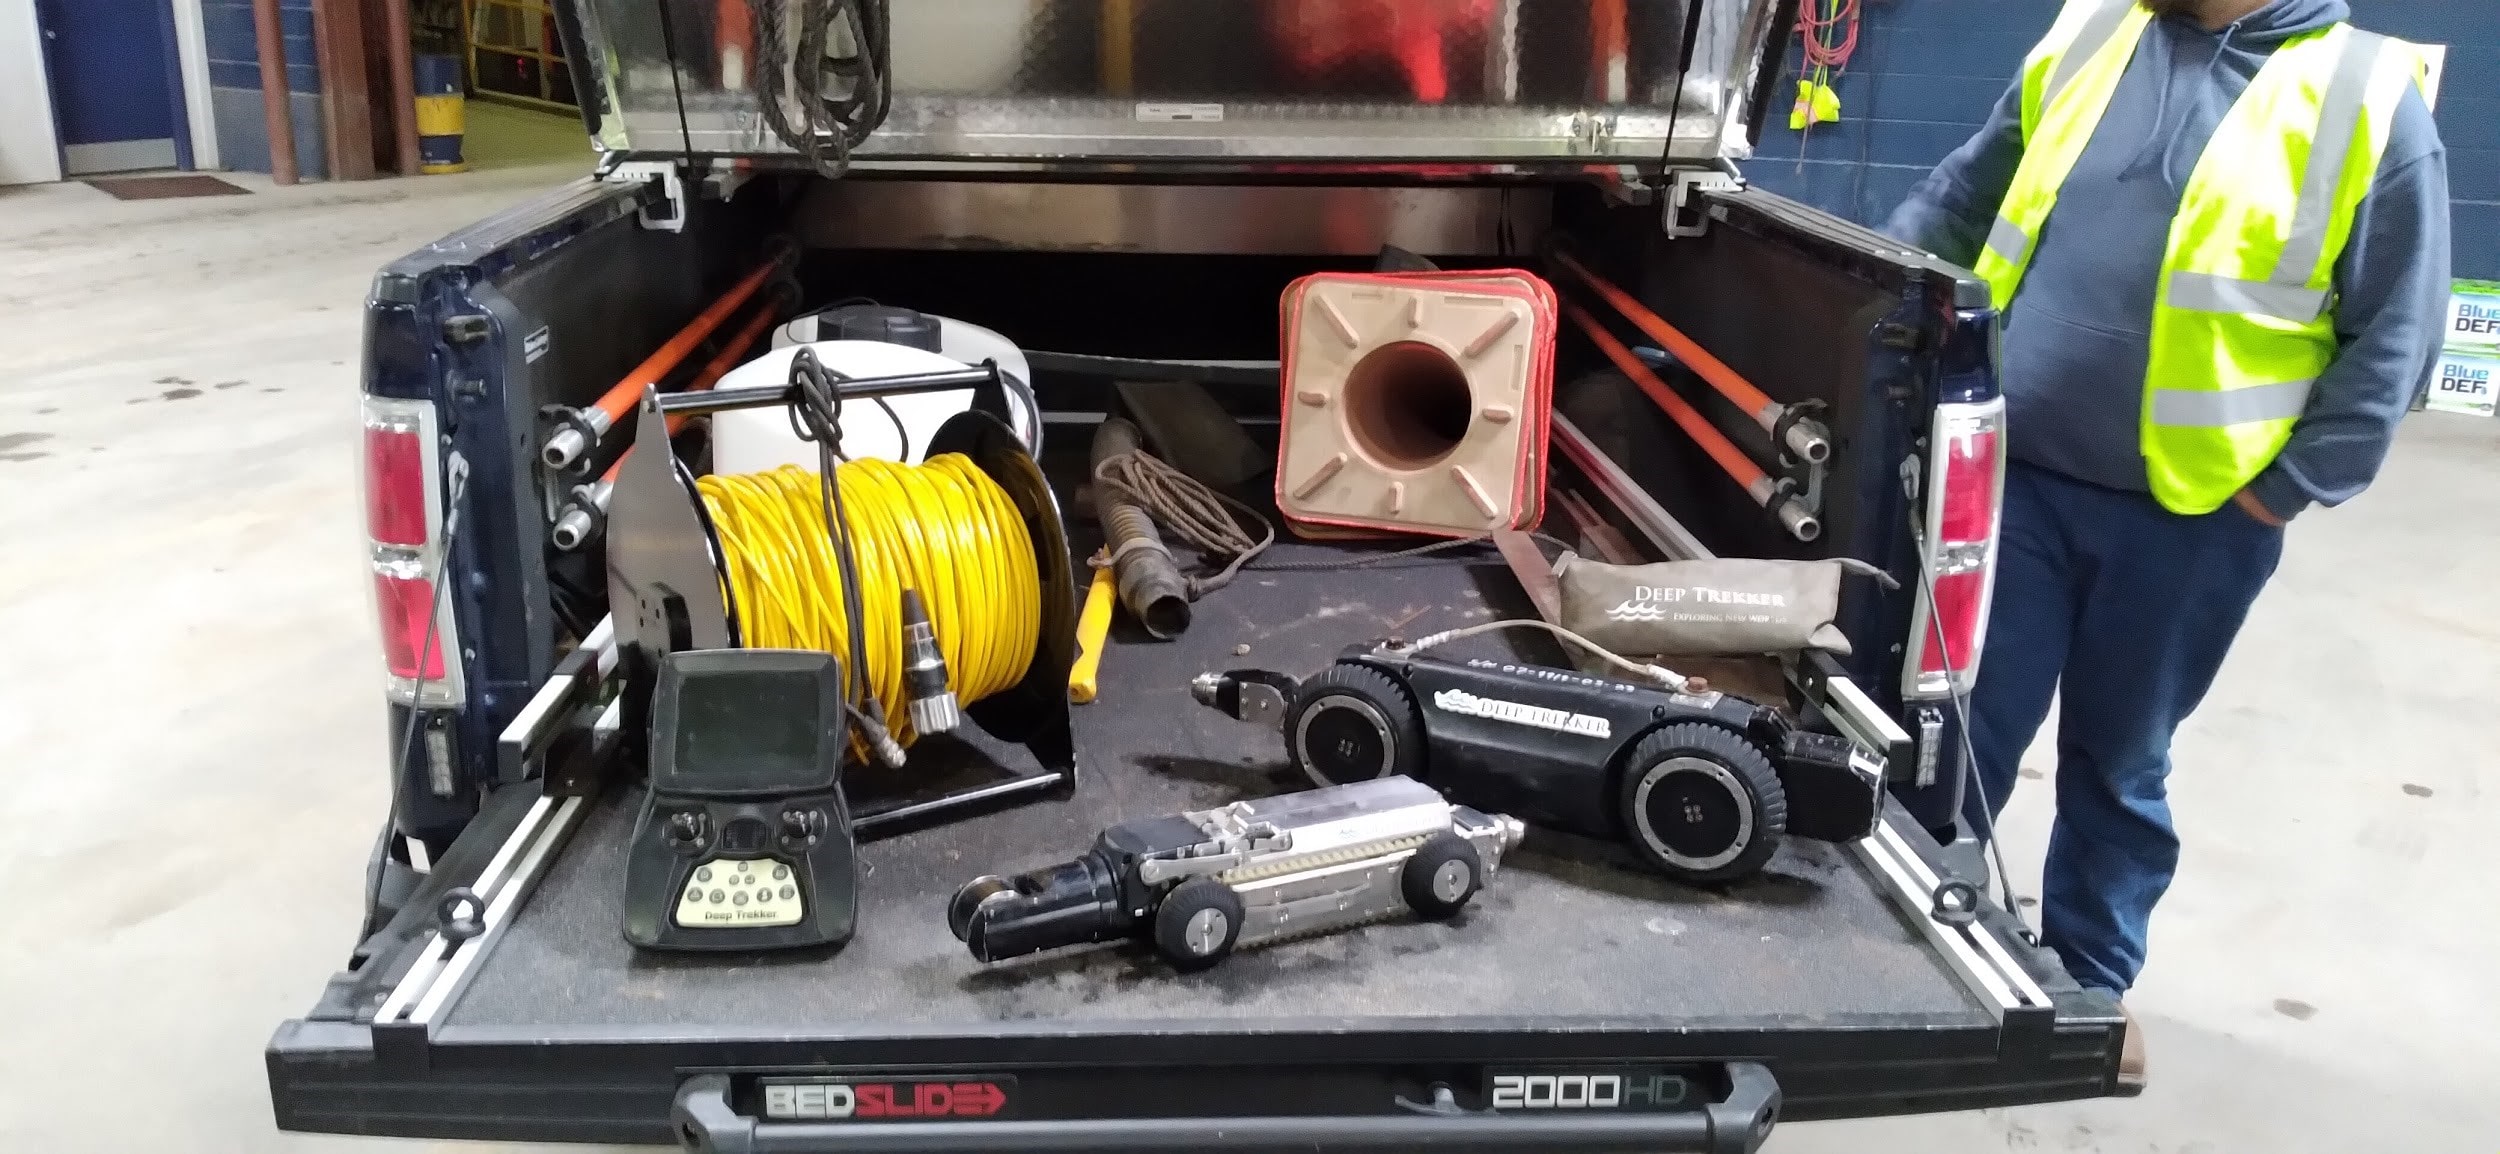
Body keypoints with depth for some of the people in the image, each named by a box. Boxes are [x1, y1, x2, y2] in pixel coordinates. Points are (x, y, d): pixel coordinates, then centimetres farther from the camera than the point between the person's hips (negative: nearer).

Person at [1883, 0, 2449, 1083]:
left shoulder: (2368, 95, -4)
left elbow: (2394, 334, -3)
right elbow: (1967, 190, 17)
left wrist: (2291, 487, -7)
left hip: (2193, 514, -2)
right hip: (2014, 474, 2)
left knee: (2118, 762, 13)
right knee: (1970, 726, 9)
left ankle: (2089, 976, 32)